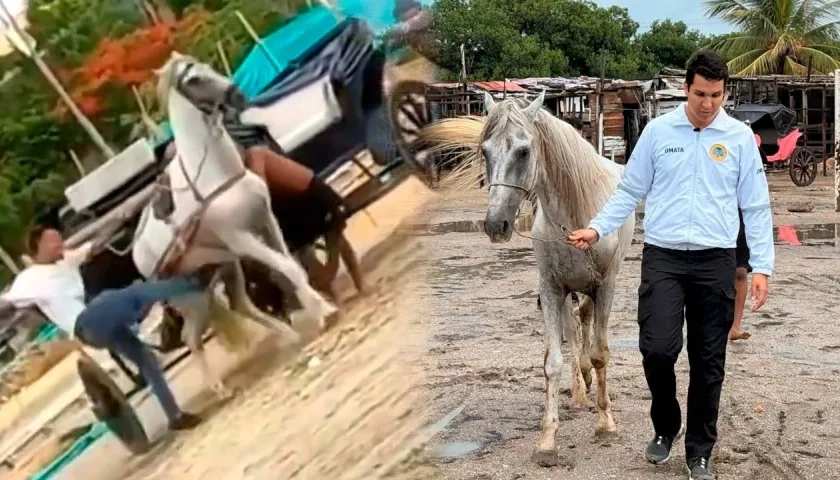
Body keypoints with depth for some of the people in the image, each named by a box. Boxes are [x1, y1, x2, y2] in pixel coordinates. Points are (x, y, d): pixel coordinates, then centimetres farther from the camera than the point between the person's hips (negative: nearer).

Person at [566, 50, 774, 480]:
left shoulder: (740, 137, 2)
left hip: (715, 262, 1)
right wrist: (597, 229, -7)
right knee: (658, 348, -12)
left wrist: (761, 266, -2)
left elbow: (756, 207, 4)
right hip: (663, 257, 0)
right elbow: (630, 192, 6)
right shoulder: (657, 131, 2)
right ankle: (665, 427, 17)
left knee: (708, 362, 6)